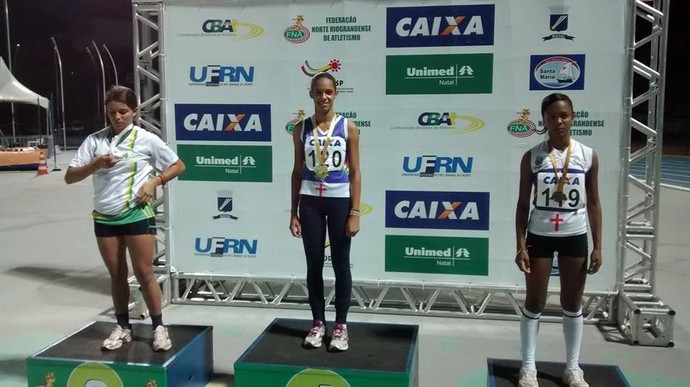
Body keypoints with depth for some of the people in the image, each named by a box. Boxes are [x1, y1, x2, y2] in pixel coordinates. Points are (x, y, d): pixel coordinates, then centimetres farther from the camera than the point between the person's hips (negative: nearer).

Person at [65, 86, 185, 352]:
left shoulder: (146, 139, -3)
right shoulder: (94, 140, 2)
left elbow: (178, 165, 5)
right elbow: (69, 177, 0)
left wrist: (154, 181, -10)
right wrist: (96, 164, -16)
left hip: (137, 215, -3)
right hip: (105, 218, 3)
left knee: (144, 274, -1)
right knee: (117, 274, 12)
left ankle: (158, 327, 12)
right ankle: (123, 327, 25)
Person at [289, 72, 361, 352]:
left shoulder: (348, 127, -3)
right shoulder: (301, 128, 3)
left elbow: (355, 173, -2)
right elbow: (297, 172, 7)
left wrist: (355, 213, -7)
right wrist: (294, 212, 4)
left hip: (339, 200, -2)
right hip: (310, 201, 2)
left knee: (340, 264, 6)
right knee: (314, 264, 8)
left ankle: (341, 325, 17)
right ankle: (318, 322, 22)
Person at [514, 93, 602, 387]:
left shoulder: (588, 156, -3)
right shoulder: (532, 157, -6)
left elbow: (593, 203, 2)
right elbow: (523, 204, -3)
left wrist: (598, 246, -1)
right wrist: (520, 245, -8)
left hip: (575, 237, 1)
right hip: (539, 236, -1)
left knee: (573, 305, 11)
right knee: (534, 303, 7)